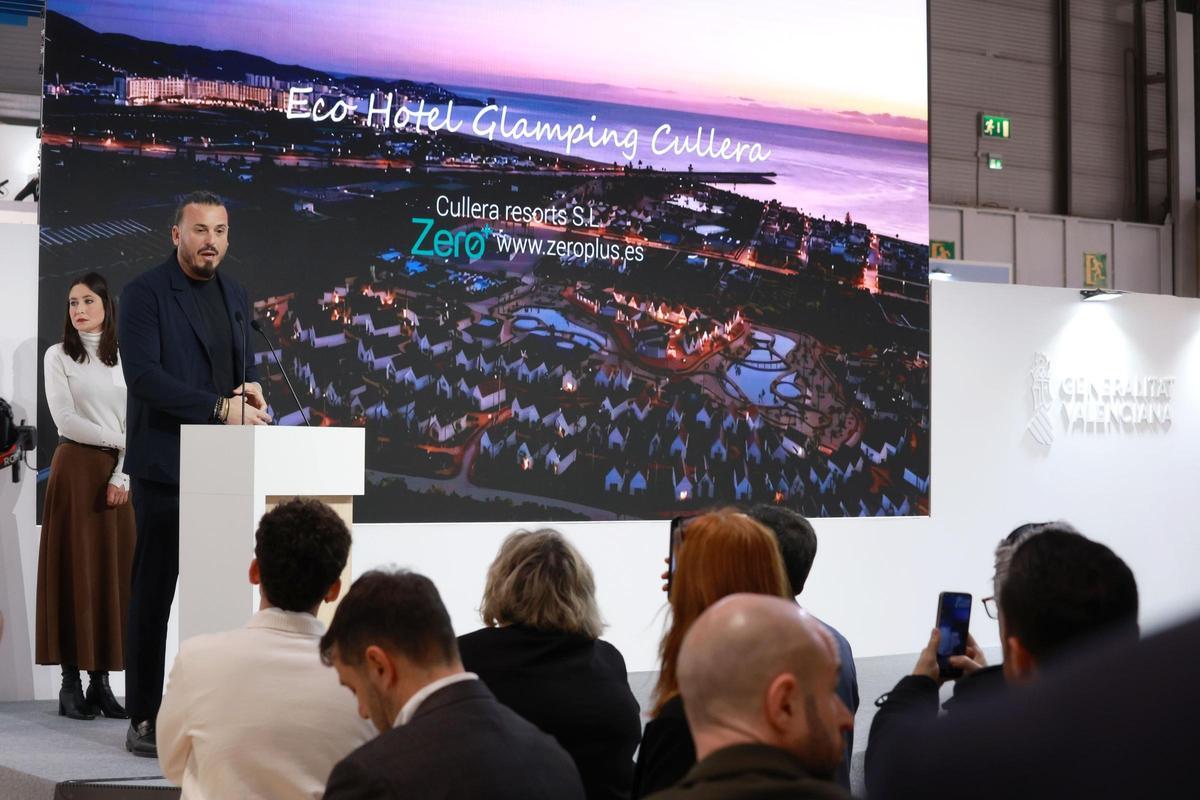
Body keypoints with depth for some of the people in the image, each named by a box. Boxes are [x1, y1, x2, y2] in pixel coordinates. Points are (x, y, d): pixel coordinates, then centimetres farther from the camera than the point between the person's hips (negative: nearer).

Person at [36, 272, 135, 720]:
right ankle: (71, 682, -2)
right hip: (75, 469, -3)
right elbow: (65, 420, -7)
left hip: (116, 473, 3)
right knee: (73, 569, -4)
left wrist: (121, 476, -8)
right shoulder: (59, 356, 3)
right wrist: (119, 439, -8)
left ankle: (101, 680, 4)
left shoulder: (122, 359, 11)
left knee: (112, 573, 1)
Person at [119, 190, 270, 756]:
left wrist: (248, 393, -1)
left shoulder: (235, 297, 15)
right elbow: (142, 375, -17)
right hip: (165, 466, -6)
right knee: (153, 593, 0)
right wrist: (220, 407, -23)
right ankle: (144, 719, 5)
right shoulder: (145, 293, -6)